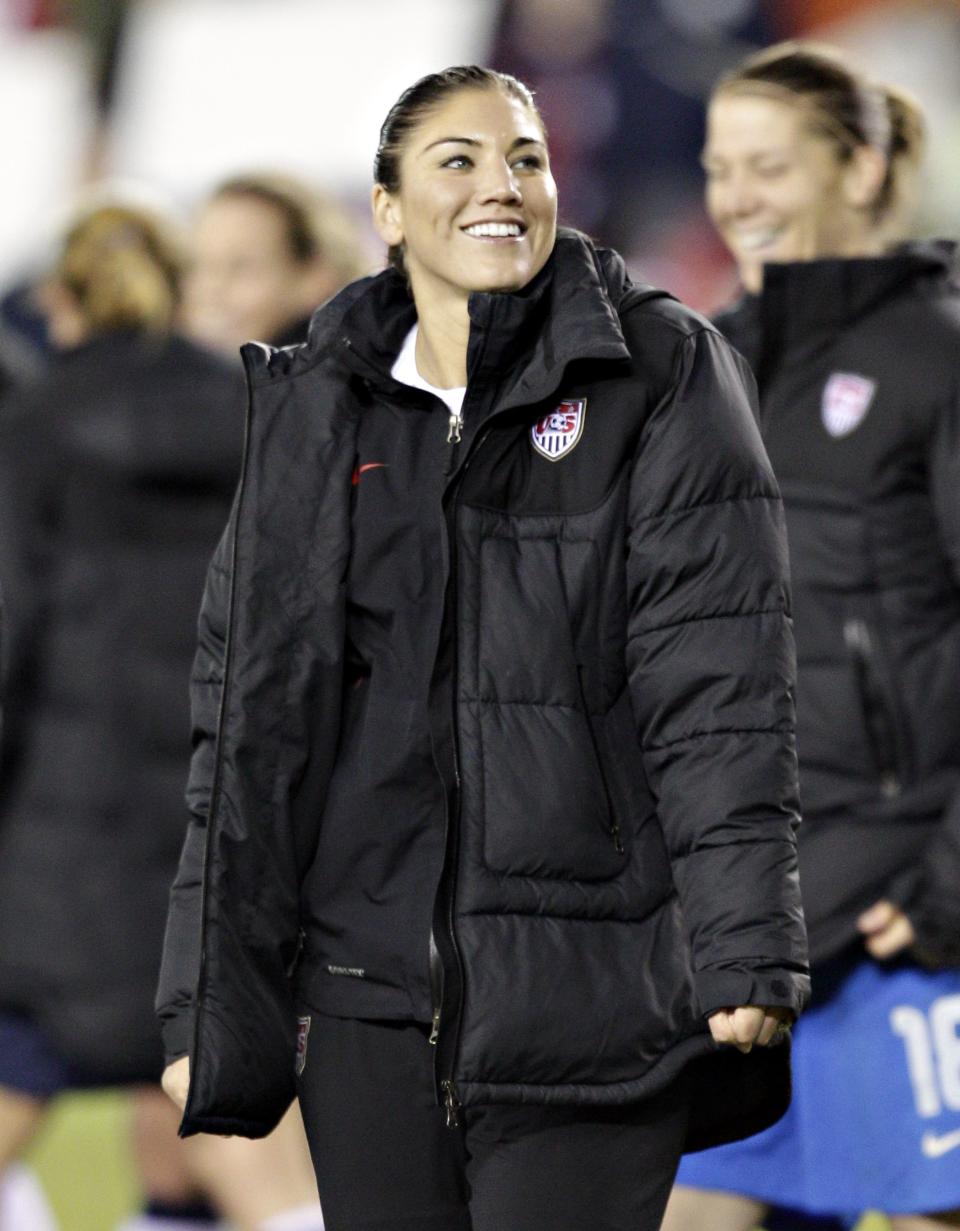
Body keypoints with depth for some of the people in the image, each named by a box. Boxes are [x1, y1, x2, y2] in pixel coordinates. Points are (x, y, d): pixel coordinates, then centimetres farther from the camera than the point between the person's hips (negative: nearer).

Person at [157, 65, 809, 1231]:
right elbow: (240, 716, 13)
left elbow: (719, 683, -5)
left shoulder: (659, 378, 2)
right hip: (366, 992, 3)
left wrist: (744, 950, -15)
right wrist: (204, 1004, 9)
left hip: (584, 991, -3)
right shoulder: (312, 412, 11)